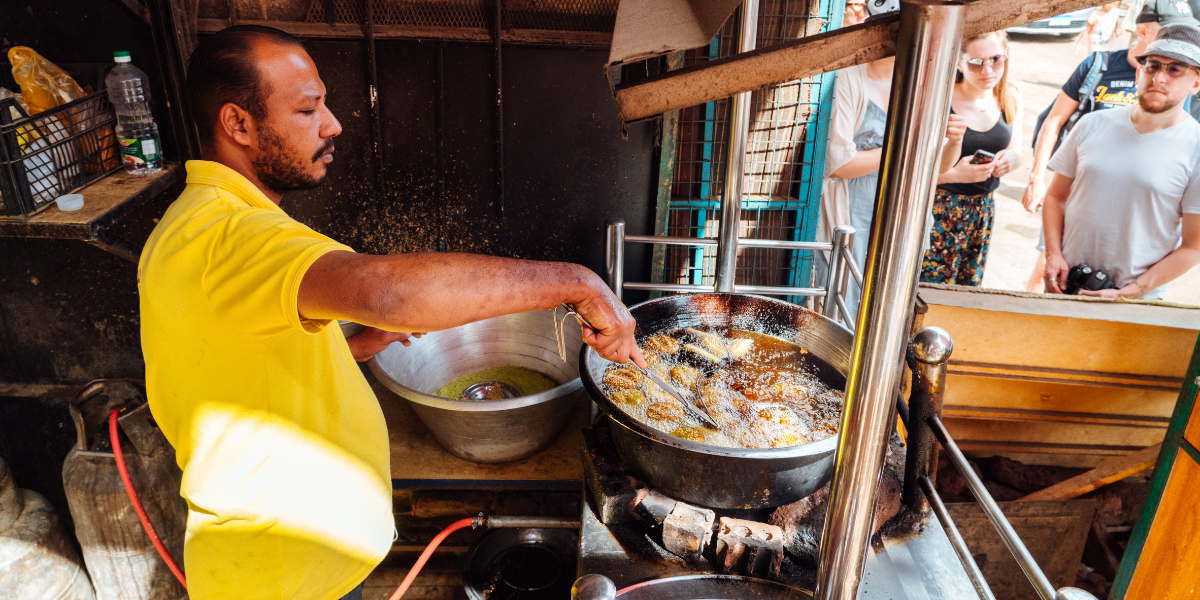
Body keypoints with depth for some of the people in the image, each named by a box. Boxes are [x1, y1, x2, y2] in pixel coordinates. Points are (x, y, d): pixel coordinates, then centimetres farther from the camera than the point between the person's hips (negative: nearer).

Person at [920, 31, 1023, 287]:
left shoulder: (1010, 97, 2)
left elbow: (1015, 150, 11)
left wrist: (1010, 159, -12)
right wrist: (955, 174, -36)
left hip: (984, 207, 6)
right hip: (939, 208, -6)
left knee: (969, 288, 12)